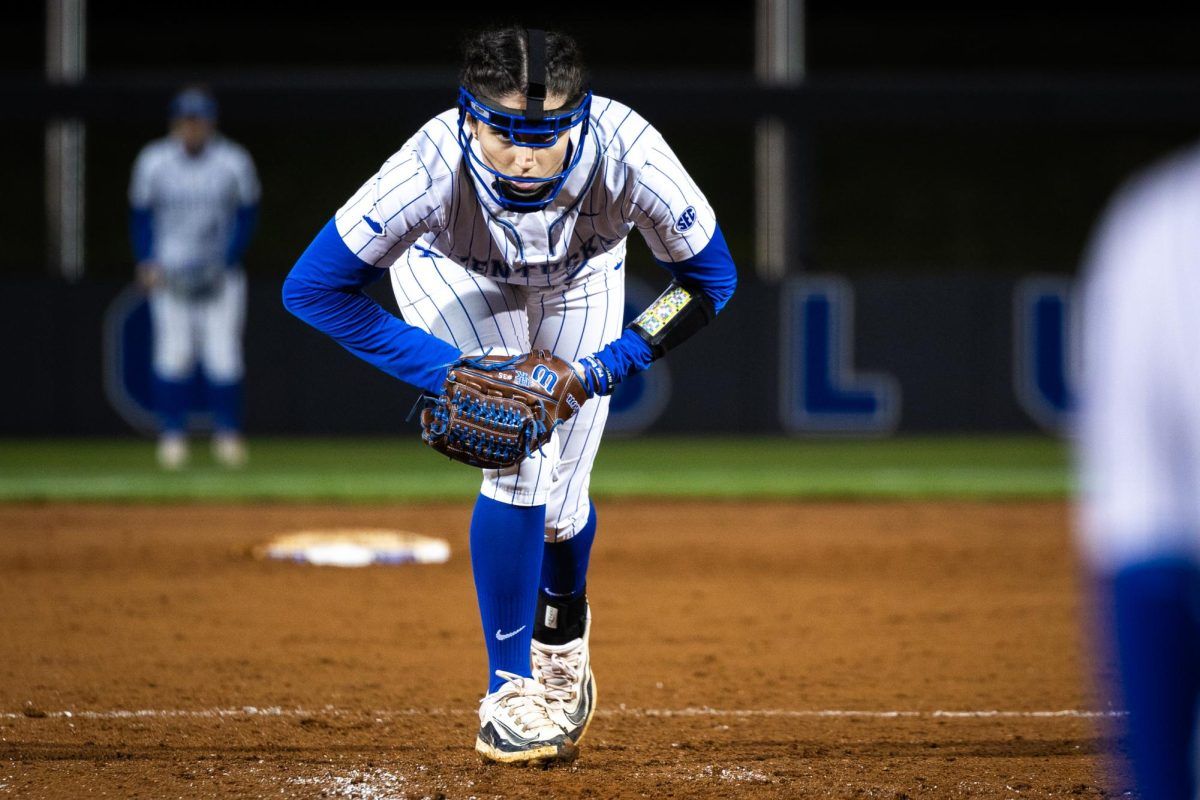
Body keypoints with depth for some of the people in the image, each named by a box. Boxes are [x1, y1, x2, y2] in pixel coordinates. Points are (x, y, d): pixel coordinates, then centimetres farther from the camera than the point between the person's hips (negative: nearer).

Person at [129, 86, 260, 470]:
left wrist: (226, 263, -7)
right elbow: (140, 215, 6)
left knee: (223, 351, -6)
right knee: (173, 352, -6)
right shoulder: (153, 162, -2)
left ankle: (228, 435, 2)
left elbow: (246, 216, 3)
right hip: (169, 273, 0)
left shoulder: (235, 162, -4)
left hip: (221, 274, 0)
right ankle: (172, 435, 0)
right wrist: (146, 263, -6)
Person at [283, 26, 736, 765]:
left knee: (560, 504, 5)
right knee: (524, 453, -23)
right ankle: (510, 691, -8)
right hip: (453, 271, -2)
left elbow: (710, 277, -23)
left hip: (580, 276, 2)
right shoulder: (431, 170, -43)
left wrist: (598, 371, -32)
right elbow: (312, 288, -33)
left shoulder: (629, 155, -40)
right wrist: (446, 371, -37)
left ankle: (562, 626, 41)